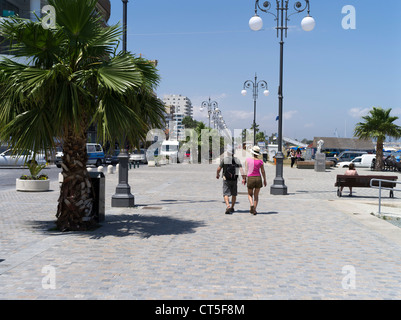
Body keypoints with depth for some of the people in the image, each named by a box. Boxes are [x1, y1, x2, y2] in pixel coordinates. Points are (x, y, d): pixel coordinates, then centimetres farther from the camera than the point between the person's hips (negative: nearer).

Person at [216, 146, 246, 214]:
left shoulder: (224, 159, -6)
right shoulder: (237, 160, 1)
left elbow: (219, 169, -3)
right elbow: (241, 169, -10)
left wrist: (217, 174, 16)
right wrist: (243, 178, -13)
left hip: (226, 180, -3)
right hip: (235, 180, 3)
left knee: (226, 194, -3)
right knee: (234, 194, 18)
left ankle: (228, 206, -25)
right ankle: (232, 208, 23)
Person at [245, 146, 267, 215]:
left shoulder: (248, 159, -5)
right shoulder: (260, 161, -3)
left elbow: (246, 170, -3)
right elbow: (263, 172, 2)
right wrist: (265, 180, 12)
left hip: (250, 178, -1)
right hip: (258, 178, 1)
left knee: (250, 194, 16)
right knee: (256, 195, 11)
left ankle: (251, 205, -11)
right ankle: (254, 209, 7)